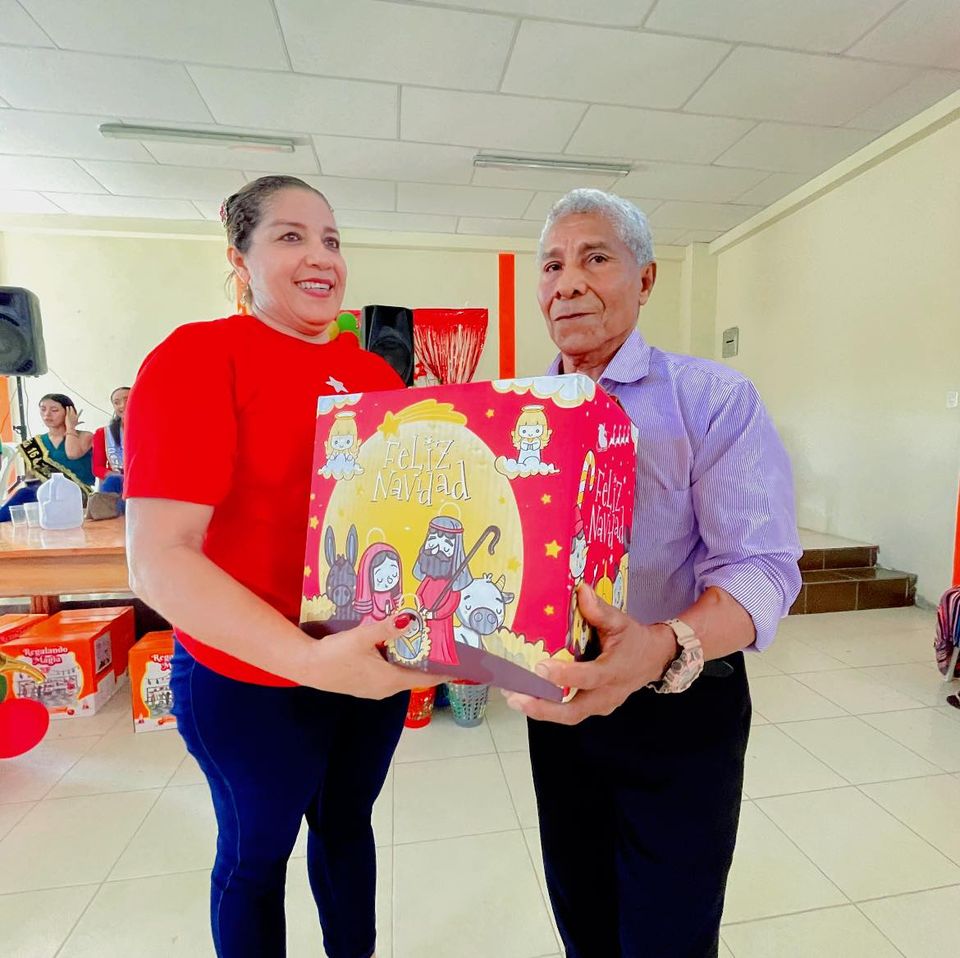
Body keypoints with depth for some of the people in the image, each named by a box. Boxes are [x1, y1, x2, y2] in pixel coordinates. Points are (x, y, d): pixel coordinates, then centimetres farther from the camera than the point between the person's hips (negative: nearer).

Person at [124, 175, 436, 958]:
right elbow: (159, 558, -21)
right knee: (257, 852, 21)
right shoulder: (196, 355, -14)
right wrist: (311, 658, -31)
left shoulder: (377, 372, 4)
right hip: (252, 681, -5)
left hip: (377, 665, 6)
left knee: (348, 822, 27)